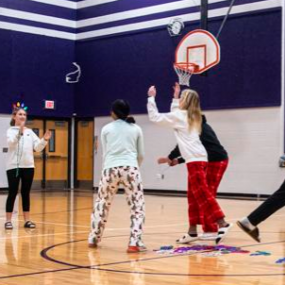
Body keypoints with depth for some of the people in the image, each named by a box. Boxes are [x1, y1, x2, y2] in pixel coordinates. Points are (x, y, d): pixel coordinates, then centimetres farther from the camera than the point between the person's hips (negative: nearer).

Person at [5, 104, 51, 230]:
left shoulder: (30, 132, 13)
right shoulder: (10, 130, 0)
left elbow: (37, 147, 7)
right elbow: (11, 143, -20)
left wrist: (44, 140, -11)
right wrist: (20, 132, -33)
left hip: (28, 166, 4)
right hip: (13, 166, -4)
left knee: (26, 193, 9)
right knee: (13, 193, -2)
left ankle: (27, 220, 13)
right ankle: (8, 220, 3)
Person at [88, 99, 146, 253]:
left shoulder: (106, 129, 13)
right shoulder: (136, 128, 14)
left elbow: (105, 153, 16)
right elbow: (141, 155, 19)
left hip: (110, 169, 1)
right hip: (130, 168, -1)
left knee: (101, 204, 17)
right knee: (137, 206, 4)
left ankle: (94, 239, 28)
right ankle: (134, 243, -7)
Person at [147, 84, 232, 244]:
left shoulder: (179, 116, -3)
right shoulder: (192, 117, 20)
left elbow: (154, 117, 1)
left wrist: (151, 97, 10)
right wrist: (174, 98, 40)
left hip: (195, 160, -9)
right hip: (199, 159, 9)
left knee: (202, 194, -13)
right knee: (194, 196, 10)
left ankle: (222, 224, -19)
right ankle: (193, 231, 12)